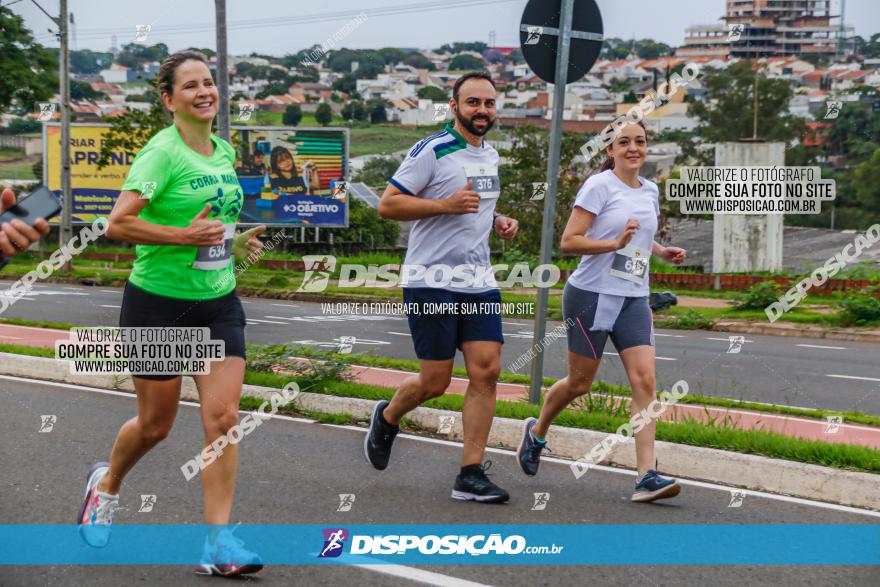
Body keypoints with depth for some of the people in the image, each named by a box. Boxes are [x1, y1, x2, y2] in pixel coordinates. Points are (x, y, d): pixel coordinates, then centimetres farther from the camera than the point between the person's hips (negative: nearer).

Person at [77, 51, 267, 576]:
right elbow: (118, 224, -22)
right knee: (155, 425, 7)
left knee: (223, 417, -8)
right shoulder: (162, 152, -14)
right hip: (159, 302, -5)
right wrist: (184, 236, -26)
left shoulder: (224, 152, 9)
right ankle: (107, 483, 40)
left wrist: (234, 243, 7)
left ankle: (219, 541, -5)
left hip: (218, 302, 5)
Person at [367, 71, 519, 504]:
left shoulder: (490, 154, 15)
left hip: (479, 282, 7)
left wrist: (498, 221, 11)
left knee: (487, 371, -5)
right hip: (430, 282, -7)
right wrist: (446, 204, -21)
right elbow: (388, 204, -12)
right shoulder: (433, 150, -10)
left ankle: (471, 475, 0)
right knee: (435, 382, -3)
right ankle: (387, 418, 30)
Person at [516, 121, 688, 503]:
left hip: (633, 300, 5)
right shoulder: (599, 186, -8)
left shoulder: (650, 191, 12)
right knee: (580, 382, 6)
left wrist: (664, 253, 10)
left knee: (644, 380, -11)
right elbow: (568, 242, -14)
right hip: (591, 295, -5)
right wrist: (616, 243, -25)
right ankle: (537, 432, 37)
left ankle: (646, 477, -15)